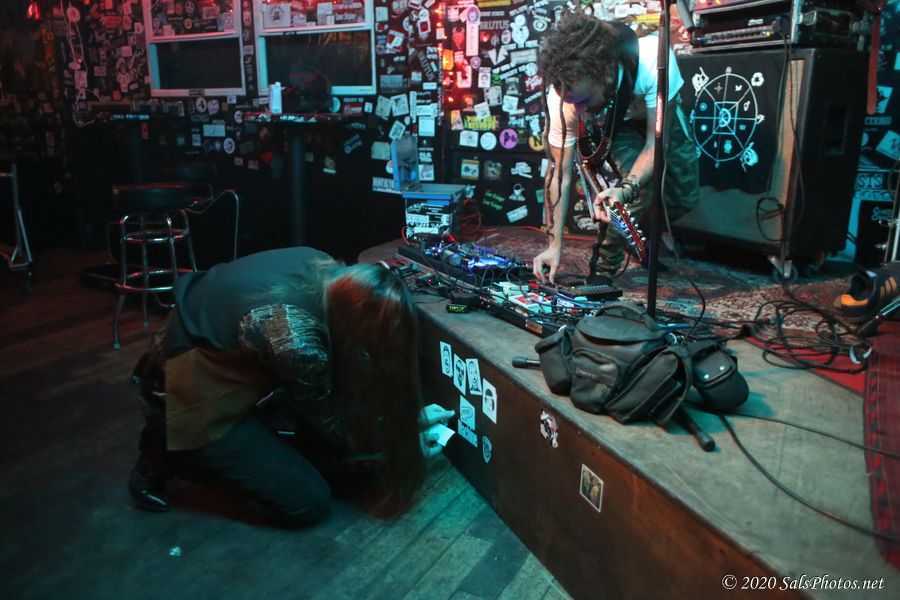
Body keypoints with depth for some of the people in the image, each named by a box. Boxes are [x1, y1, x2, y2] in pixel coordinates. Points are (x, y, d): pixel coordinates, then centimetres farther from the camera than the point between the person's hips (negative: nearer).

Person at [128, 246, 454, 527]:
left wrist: (409, 414, 7)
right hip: (190, 399, -8)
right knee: (309, 502, -3)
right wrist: (402, 443, 0)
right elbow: (333, 428, -14)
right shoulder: (297, 343, -35)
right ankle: (170, 455, 4)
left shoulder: (324, 269, -13)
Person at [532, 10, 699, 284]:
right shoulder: (561, 97, -39)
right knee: (640, 189, -28)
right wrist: (555, 245, -33)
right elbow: (560, 172, -30)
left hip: (658, 115, 1)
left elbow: (656, 141, -36)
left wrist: (626, 189, -54)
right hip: (607, 125, -1)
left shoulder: (653, 59, -44)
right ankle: (603, 268, -7)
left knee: (684, 198, -5)